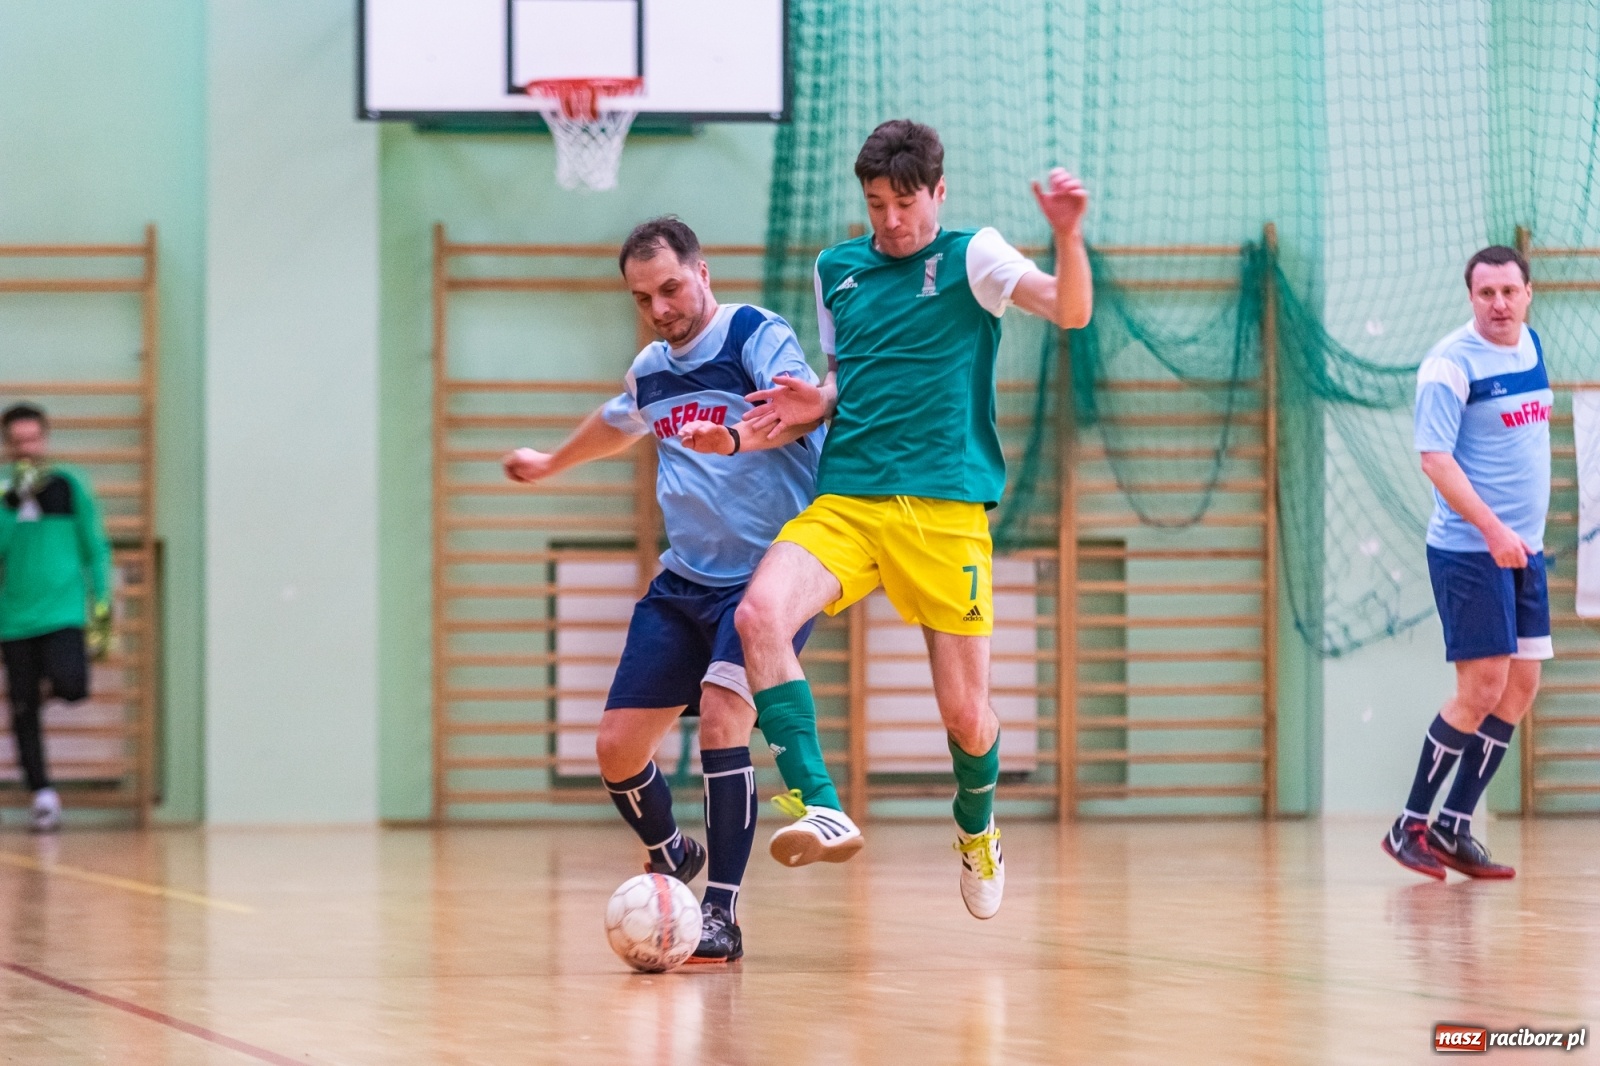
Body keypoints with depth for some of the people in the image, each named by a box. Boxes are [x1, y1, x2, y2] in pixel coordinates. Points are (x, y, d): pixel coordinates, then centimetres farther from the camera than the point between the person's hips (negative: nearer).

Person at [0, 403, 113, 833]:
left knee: (69, 686, -25)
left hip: (64, 609, -2)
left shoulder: (70, 486, 3)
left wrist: (102, 603, 3)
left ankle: (59, 679, 11)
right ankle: (42, 795, 13)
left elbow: (96, 548, 8)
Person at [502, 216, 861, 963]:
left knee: (720, 715, -27)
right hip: (684, 582, 7)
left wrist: (737, 438, -51)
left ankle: (721, 915, -22)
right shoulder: (651, 371, 11)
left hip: (770, 571, -7)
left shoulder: (757, 336, -10)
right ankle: (670, 858, 32)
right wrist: (549, 464, 52)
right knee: (617, 747, 2)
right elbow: (616, 425, 35)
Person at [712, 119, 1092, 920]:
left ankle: (976, 828, 35)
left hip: (946, 508, -3)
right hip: (843, 501, 3)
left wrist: (1068, 238, -30)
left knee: (965, 713, 2)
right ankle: (815, 804, -27)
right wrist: (817, 403, 6)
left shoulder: (970, 257, 1)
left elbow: (1070, 311, -12)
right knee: (759, 613, -27)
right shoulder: (836, 270, 15)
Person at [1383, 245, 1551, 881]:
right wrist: (1493, 530, -28)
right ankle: (1410, 826, 2)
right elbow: (1435, 458, -20)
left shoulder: (1530, 346, 10)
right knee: (1482, 690, -10)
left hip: (1524, 548, 8)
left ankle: (1454, 829, 13)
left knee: (1521, 687, 6)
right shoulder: (1452, 364, -14)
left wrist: (1527, 531, 17)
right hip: (1469, 550, -8)